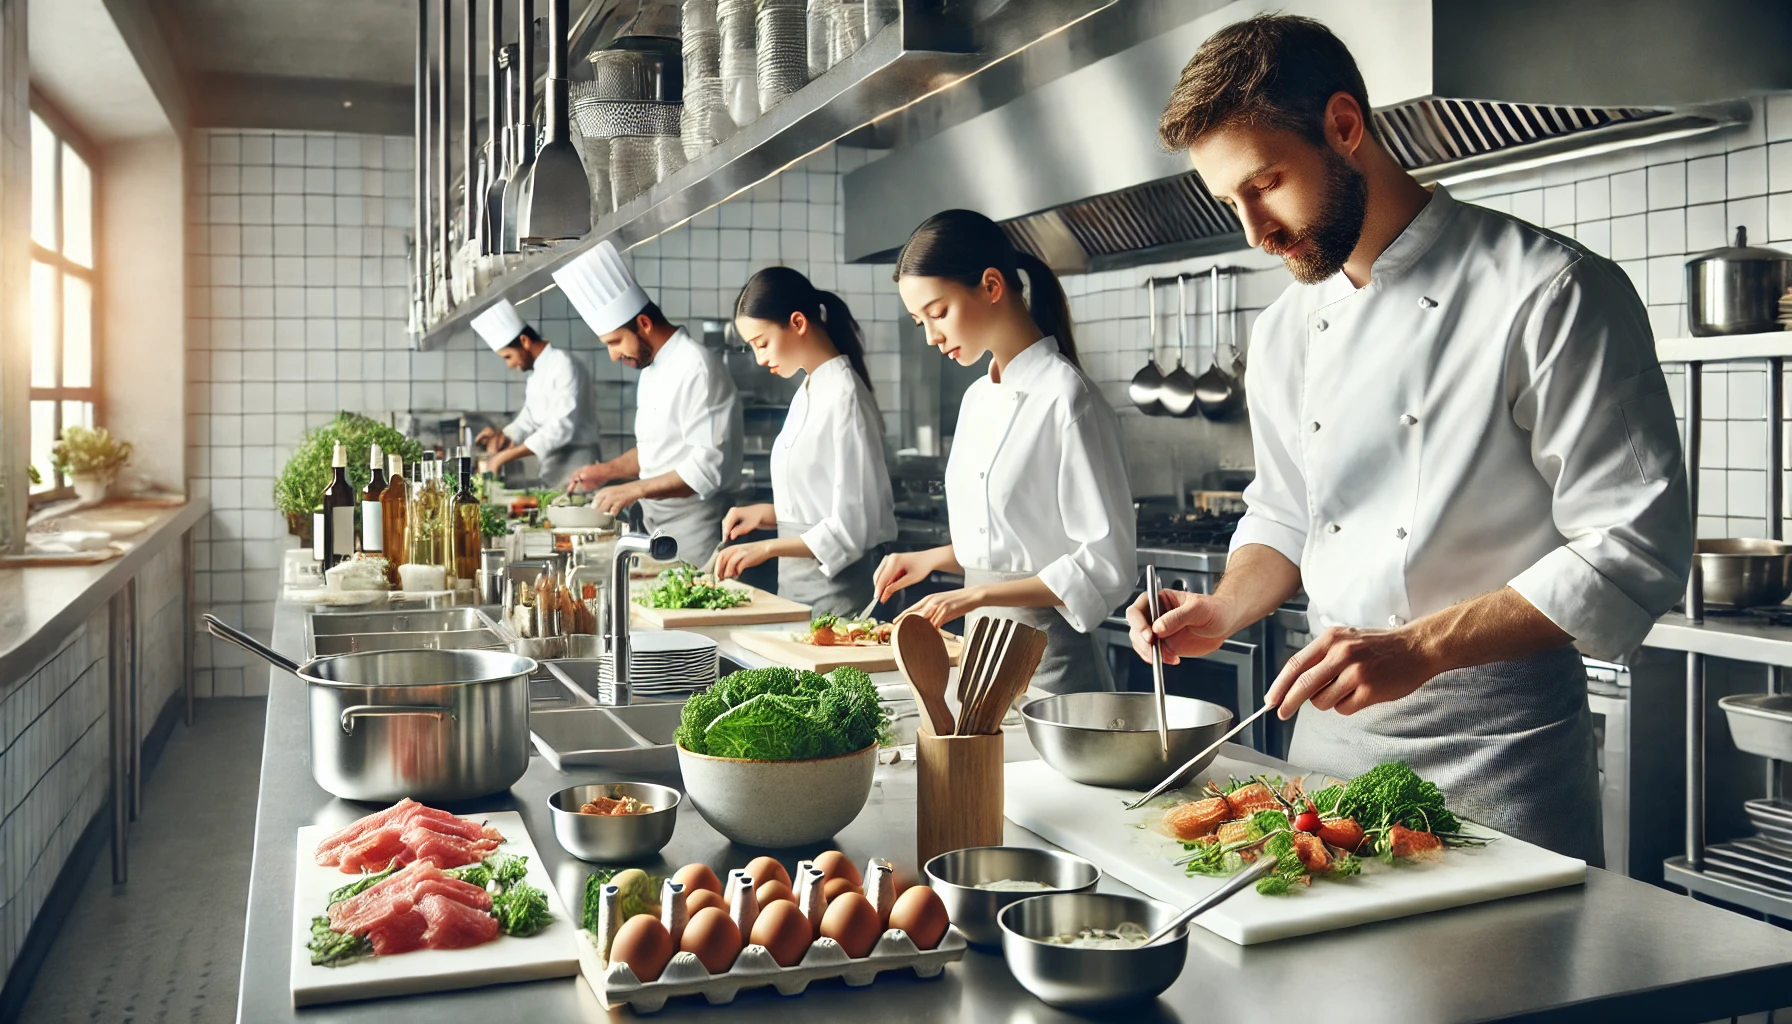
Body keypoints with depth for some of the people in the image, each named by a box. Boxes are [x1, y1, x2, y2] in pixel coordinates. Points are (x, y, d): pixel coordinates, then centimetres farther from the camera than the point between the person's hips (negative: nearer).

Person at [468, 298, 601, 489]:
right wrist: (502, 436, 0)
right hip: (551, 470, 9)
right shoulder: (536, 374, 15)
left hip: (576, 468, -9)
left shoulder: (564, 365, -14)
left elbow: (562, 427, -22)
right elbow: (529, 420, 22)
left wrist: (506, 455, -21)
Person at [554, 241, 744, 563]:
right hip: (657, 523, 9)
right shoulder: (653, 369, 13)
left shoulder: (697, 368, -17)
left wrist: (635, 490, -21)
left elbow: (709, 466, -23)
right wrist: (608, 471, 10)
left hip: (694, 525, -9)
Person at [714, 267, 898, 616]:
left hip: (837, 588, -8)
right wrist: (764, 515, 5)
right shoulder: (808, 391, 12)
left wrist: (768, 548, -18)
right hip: (797, 585, 8)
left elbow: (854, 526, -18)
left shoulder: (844, 396, -15)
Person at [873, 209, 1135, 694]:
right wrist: (932, 559, 4)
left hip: (1046, 656, -7)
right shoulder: (977, 399, 10)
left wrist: (978, 595, -19)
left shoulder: (1066, 399, -15)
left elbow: (1106, 566, -17)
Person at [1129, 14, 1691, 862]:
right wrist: (1223, 612, -2)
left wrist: (1416, 649, -23)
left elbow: (1634, 551, -15)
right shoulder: (1285, 333, 7)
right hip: (1329, 732, 6)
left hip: (1495, 746, -5)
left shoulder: (1552, 292, -13)